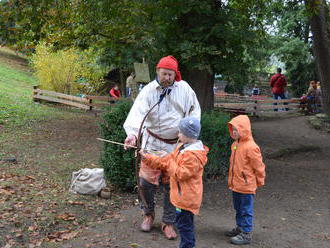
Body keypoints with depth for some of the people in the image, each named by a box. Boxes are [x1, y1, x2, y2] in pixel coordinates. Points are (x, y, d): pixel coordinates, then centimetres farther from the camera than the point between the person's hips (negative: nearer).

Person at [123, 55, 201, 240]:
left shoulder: (184, 89, -3)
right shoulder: (149, 90, -10)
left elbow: (194, 111, 6)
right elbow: (138, 112, -25)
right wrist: (133, 133, -41)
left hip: (176, 145, 1)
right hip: (153, 143, -1)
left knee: (172, 185, 8)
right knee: (146, 181, 3)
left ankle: (168, 222, 25)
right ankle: (149, 214, 32)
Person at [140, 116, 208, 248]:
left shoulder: (193, 155, -24)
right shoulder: (182, 148, 9)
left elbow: (181, 174, -25)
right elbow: (165, 161, 12)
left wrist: (169, 161, -17)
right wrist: (147, 158, 7)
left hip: (186, 197, -10)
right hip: (182, 196, 10)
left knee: (184, 224, -1)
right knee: (186, 224, 22)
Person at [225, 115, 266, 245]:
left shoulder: (251, 147, -21)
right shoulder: (235, 144, 6)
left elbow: (258, 166, -14)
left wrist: (259, 182, -3)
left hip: (246, 187, -9)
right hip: (235, 185, 9)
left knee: (246, 210, 3)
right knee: (238, 209, 22)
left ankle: (246, 234, 13)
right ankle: (239, 228, 37)